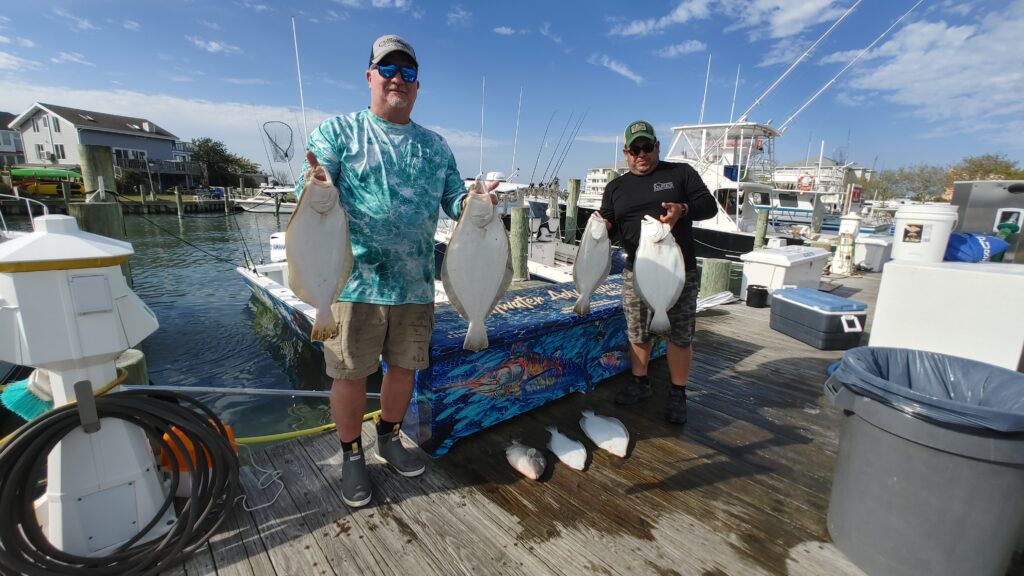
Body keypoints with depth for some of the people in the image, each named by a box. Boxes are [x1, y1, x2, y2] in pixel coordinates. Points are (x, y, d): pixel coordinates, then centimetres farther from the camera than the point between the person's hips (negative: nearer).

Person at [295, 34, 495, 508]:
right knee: (350, 374, 5)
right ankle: (351, 456, 29)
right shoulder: (338, 130, 3)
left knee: (405, 366, 14)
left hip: (415, 283, 4)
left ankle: (389, 439, 38)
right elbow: (309, 191, -6)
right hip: (356, 280, -3)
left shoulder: (435, 146, 13)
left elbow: (454, 200, 12)